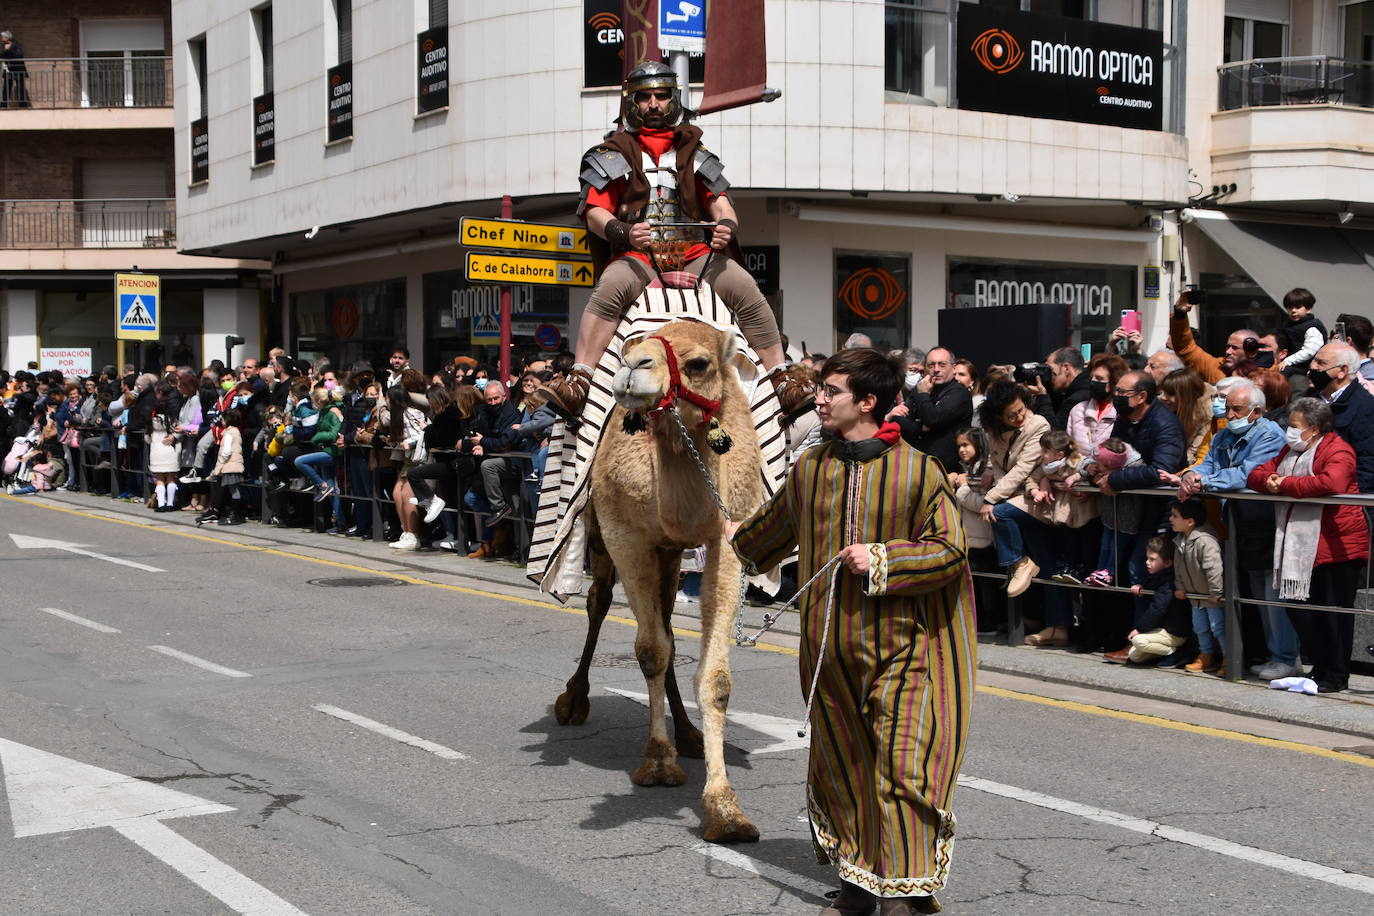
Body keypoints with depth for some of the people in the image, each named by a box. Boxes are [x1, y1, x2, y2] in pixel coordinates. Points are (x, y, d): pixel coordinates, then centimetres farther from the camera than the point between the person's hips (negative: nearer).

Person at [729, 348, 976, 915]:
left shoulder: (917, 471, -10)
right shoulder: (810, 467, 6)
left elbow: (950, 550, -9)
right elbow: (780, 522, 26)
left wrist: (881, 560, -19)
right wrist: (742, 540, 45)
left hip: (899, 647, -5)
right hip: (830, 647, 5)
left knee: (902, 768, -11)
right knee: (841, 765, 12)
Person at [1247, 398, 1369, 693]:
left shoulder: (1337, 450, -11)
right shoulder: (1290, 450, 17)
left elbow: (1331, 482, -30)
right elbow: (1257, 474, 15)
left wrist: (1285, 484, -20)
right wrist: (1269, 481, -10)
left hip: (1335, 546, -9)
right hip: (1299, 547, 9)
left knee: (1334, 611, 0)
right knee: (1298, 608, 10)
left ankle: (1337, 676, 10)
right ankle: (1320, 667, 24)